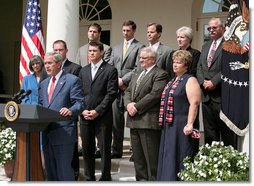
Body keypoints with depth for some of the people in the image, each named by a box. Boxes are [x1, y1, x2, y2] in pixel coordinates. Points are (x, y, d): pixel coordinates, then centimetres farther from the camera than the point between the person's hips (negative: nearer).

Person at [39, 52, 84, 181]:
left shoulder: (72, 80, -3)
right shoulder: (44, 83, 19)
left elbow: (79, 103, -9)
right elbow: (41, 105, 21)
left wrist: (70, 111, -29)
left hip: (63, 133, -7)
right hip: (47, 133, 7)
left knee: (64, 169, -6)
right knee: (50, 169, 13)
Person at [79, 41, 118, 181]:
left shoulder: (110, 70, -1)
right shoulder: (83, 71, 15)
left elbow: (111, 94, -8)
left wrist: (97, 111, -14)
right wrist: (82, 110, -4)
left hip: (103, 117, -5)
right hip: (85, 117, 5)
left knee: (104, 149, 0)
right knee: (87, 150, 9)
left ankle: (105, 178, 8)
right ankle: (89, 179, 19)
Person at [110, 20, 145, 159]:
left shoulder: (139, 47, 1)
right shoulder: (116, 48, 20)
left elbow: (138, 68, -8)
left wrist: (123, 80, -11)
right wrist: (116, 80, -1)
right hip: (116, 88, 5)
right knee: (116, 120, 7)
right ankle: (116, 151, 14)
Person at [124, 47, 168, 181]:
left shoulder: (160, 74, -6)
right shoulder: (136, 75, 23)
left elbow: (154, 94, -16)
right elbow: (128, 92, 17)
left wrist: (137, 107, -15)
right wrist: (128, 104, -5)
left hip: (148, 120, -8)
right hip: (134, 120, 8)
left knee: (151, 157, -5)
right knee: (138, 156, 13)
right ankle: (141, 179, 23)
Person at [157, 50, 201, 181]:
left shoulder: (190, 80, -7)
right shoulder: (172, 82, 18)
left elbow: (194, 103, -16)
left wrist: (190, 124, -23)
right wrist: (164, 122, 17)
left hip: (182, 126, -8)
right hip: (169, 126, 8)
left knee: (180, 157, -4)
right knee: (168, 157, 12)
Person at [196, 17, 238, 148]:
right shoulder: (205, 46, 19)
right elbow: (199, 67, 15)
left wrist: (213, 82, -16)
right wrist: (203, 82, -3)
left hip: (222, 95, -7)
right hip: (206, 95, 7)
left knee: (226, 133, -1)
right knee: (209, 132, 12)